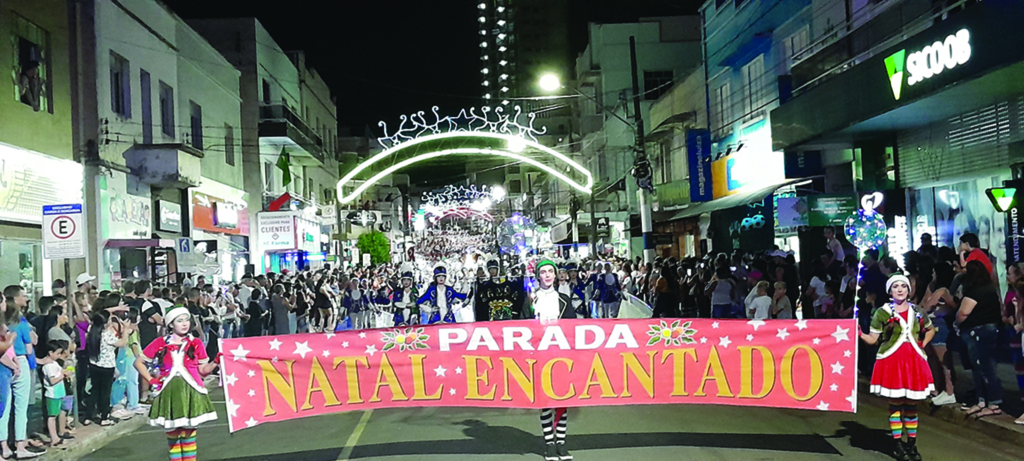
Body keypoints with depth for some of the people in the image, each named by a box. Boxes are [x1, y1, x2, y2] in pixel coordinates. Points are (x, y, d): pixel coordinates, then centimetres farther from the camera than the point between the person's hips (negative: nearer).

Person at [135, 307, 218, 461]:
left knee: (189, 432, 0)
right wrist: (151, 380, 2)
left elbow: (203, 370, 5)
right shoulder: (160, 344, 5)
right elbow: (138, 362, 13)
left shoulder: (195, 343, 6)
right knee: (173, 433, 5)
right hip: (170, 393, 0)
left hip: (191, 392, 0)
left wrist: (215, 363, -13)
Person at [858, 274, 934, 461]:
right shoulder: (882, 312, -1)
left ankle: (912, 444, 17)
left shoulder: (918, 312, 10)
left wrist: (923, 343, 9)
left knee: (911, 404, 7)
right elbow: (873, 339, -3)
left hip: (914, 361, 3)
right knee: (895, 403, -2)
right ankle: (898, 444, 6)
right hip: (891, 361, -3)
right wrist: (860, 335, -23)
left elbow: (930, 330, 27)